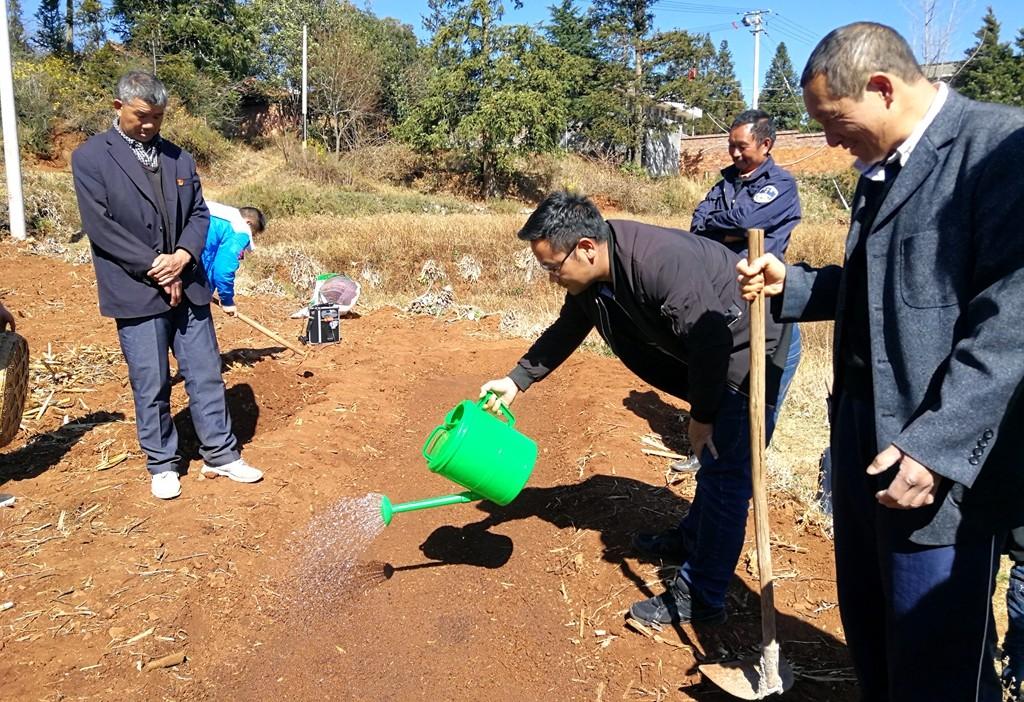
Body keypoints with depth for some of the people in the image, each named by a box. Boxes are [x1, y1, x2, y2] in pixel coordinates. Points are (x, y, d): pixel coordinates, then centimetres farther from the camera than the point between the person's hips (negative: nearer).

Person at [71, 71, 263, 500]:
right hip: (136, 292, -4)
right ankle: (162, 465, 21)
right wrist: (154, 269, -13)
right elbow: (100, 226, -9)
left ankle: (220, 454, 21)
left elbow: (199, 213, 10)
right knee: (151, 386, 5)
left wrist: (183, 255, -9)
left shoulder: (178, 157, 11)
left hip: (188, 285, 4)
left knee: (206, 376, 8)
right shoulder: (90, 158, -2)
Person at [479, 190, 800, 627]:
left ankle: (700, 599, 4)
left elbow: (710, 340, -33)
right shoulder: (590, 276, -8)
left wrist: (702, 415, -20)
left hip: (756, 352, -9)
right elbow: (566, 330, 7)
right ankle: (692, 541, 45)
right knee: (713, 460, 25)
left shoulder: (661, 263, -37)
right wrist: (517, 380, 3)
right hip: (713, 356, 9)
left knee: (725, 472, -6)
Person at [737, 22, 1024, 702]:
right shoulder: (882, 168, 13)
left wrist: (935, 445, -23)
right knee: (867, 630, 21)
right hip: (863, 433, 8)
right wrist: (790, 283, 7)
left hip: (941, 456, -8)